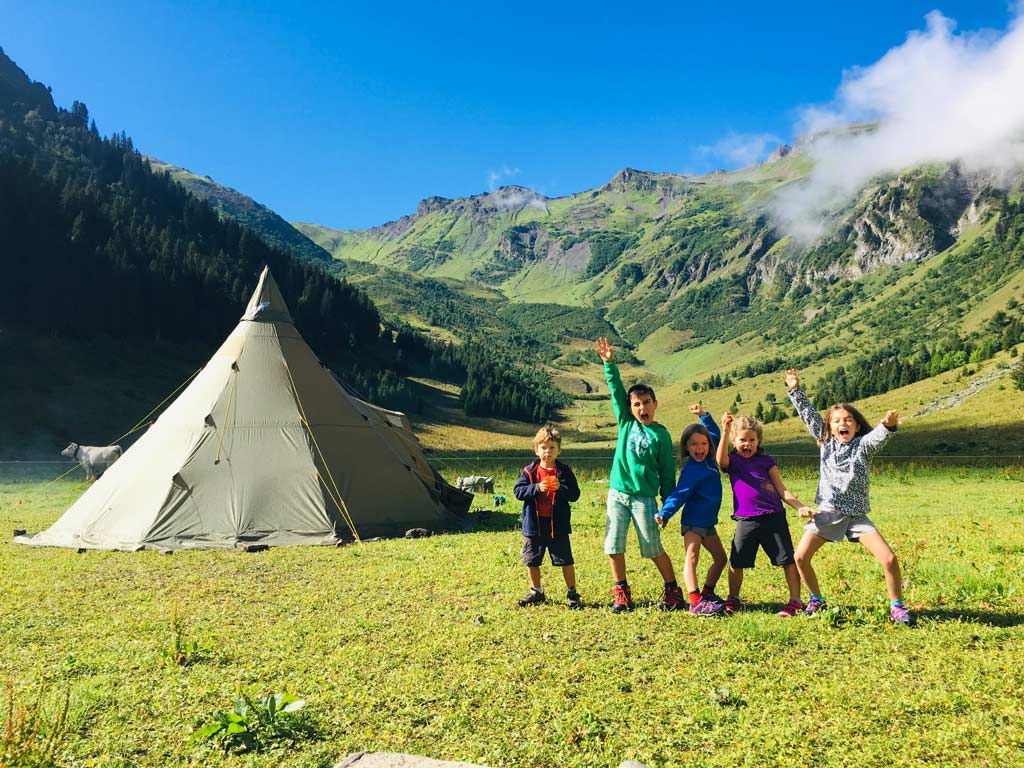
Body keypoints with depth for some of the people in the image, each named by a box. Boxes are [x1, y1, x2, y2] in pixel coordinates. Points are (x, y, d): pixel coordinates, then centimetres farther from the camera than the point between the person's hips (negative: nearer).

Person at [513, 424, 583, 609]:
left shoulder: (564, 471, -1)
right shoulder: (529, 471, 1)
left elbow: (575, 494, -6)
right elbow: (518, 491, -8)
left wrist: (560, 488, -23)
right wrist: (536, 488, -21)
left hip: (558, 525, -2)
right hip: (534, 524, 2)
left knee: (566, 560, 3)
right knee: (532, 561, 12)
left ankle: (572, 593, 19)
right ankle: (536, 592, 31)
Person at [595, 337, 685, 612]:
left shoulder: (661, 434, -2)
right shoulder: (626, 423, 5)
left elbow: (667, 471, 1)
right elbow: (616, 390, 1)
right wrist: (609, 363, -9)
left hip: (644, 497, -3)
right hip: (617, 493, 4)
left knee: (653, 549, 1)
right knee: (614, 547, 4)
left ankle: (673, 591, 19)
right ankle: (622, 594, 18)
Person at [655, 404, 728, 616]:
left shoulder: (708, 459, 4)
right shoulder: (691, 469, -18)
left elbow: (715, 433, 21)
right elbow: (679, 494, -26)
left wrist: (704, 415, 16)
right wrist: (664, 514, -37)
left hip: (707, 521, 9)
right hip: (693, 521, -9)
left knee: (720, 558, 16)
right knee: (692, 557, -16)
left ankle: (707, 593, 27)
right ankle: (696, 603, -25)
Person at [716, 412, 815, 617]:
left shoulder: (766, 461, 6)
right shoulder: (732, 461, 4)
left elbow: (782, 490, 6)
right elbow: (721, 460, -23)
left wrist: (800, 506, -10)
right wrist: (725, 432, -37)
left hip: (774, 517, 0)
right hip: (745, 521, 0)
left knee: (788, 560, 2)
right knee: (736, 563, 2)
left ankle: (795, 600, 14)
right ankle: (733, 599, 21)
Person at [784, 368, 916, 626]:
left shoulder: (863, 445, -2)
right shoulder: (826, 442, 6)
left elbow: (878, 436, -23)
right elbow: (809, 415, 4)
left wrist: (888, 425, -45)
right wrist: (795, 390, -3)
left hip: (857, 515, -2)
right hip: (828, 513, 2)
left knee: (889, 559, -13)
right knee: (800, 558, -4)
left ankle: (897, 607, 9)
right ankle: (816, 600, 19)